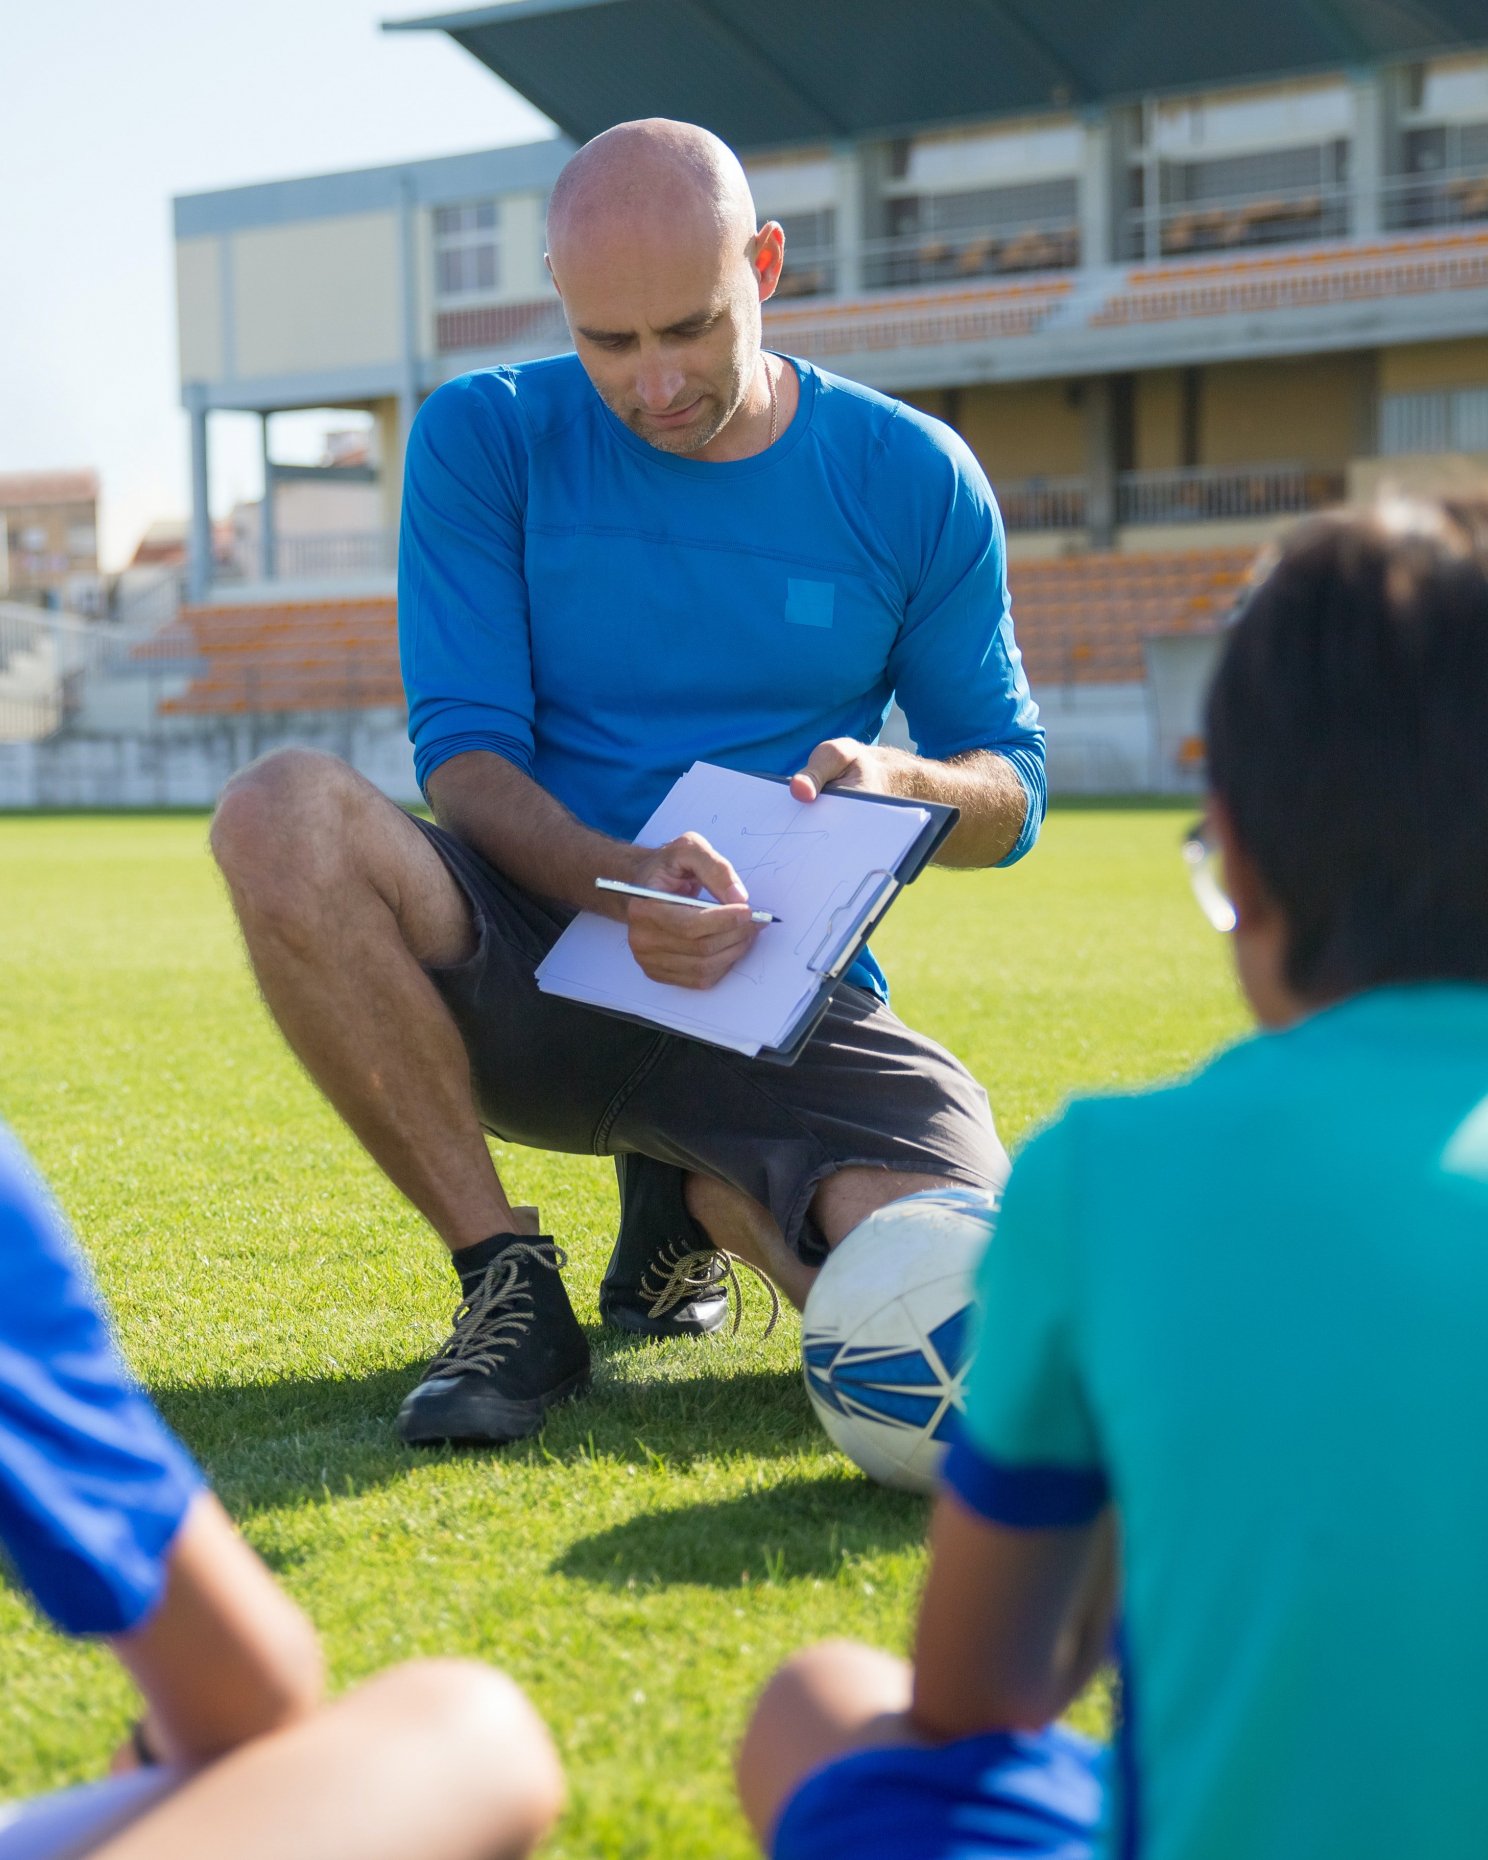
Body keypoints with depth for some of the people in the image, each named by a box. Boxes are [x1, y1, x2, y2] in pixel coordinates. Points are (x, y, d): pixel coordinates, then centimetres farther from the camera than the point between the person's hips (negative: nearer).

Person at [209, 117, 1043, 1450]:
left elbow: (1015, 791, 9)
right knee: (281, 815, -32)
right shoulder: (486, 440, -1)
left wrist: (900, 780, -16)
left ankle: (698, 1200, 10)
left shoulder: (912, 479, 2)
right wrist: (620, 881, -29)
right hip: (529, 971, -1)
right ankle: (505, 1279, -15)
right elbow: (463, 753, -8)